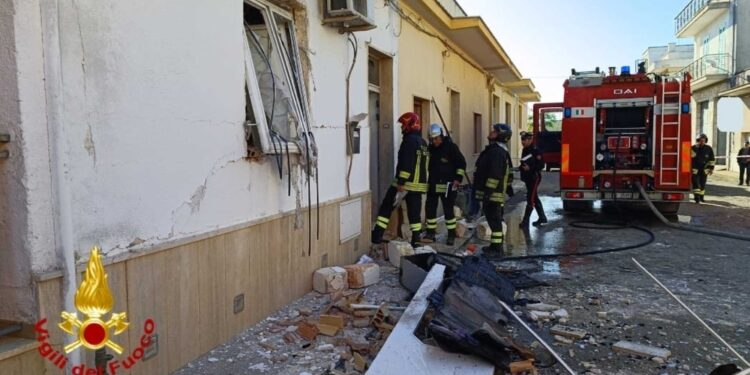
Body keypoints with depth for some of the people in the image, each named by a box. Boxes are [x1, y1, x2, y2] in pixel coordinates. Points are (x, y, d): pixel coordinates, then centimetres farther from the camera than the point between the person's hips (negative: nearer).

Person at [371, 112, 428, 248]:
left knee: (386, 207, 1)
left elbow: (406, 164, -19)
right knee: (415, 212, 9)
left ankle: (377, 235, 1)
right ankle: (416, 240, 9)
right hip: (419, 184, 8)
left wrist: (401, 183, -20)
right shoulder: (423, 142, 16)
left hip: (406, 183, -8)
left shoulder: (409, 140, -11)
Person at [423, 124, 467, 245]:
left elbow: (462, 163, -6)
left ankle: (451, 235, 10)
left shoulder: (451, 147, -9)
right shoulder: (430, 149, 8)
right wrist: (427, 180, 19)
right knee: (430, 208, 5)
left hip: (447, 185, -6)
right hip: (432, 184, 6)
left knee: (449, 210, -1)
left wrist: (458, 178, -12)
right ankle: (430, 233, 16)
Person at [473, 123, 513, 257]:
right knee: (494, 219, 15)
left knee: (494, 220, -7)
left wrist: (488, 190, -25)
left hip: (493, 193, -11)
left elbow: (496, 174, -24)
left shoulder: (498, 151, -16)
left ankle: (496, 248, -3)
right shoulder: (494, 149, 19)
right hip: (491, 193, 11)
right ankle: (496, 245, 23)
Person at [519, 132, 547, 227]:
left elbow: (541, 165, -16)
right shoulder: (525, 150, 11)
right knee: (535, 198, 16)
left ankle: (525, 221, -5)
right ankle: (542, 218, 27)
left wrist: (530, 168, -24)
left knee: (530, 199, -7)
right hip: (527, 178, 9)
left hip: (534, 178, -9)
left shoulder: (536, 151, -14)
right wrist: (521, 167, 3)